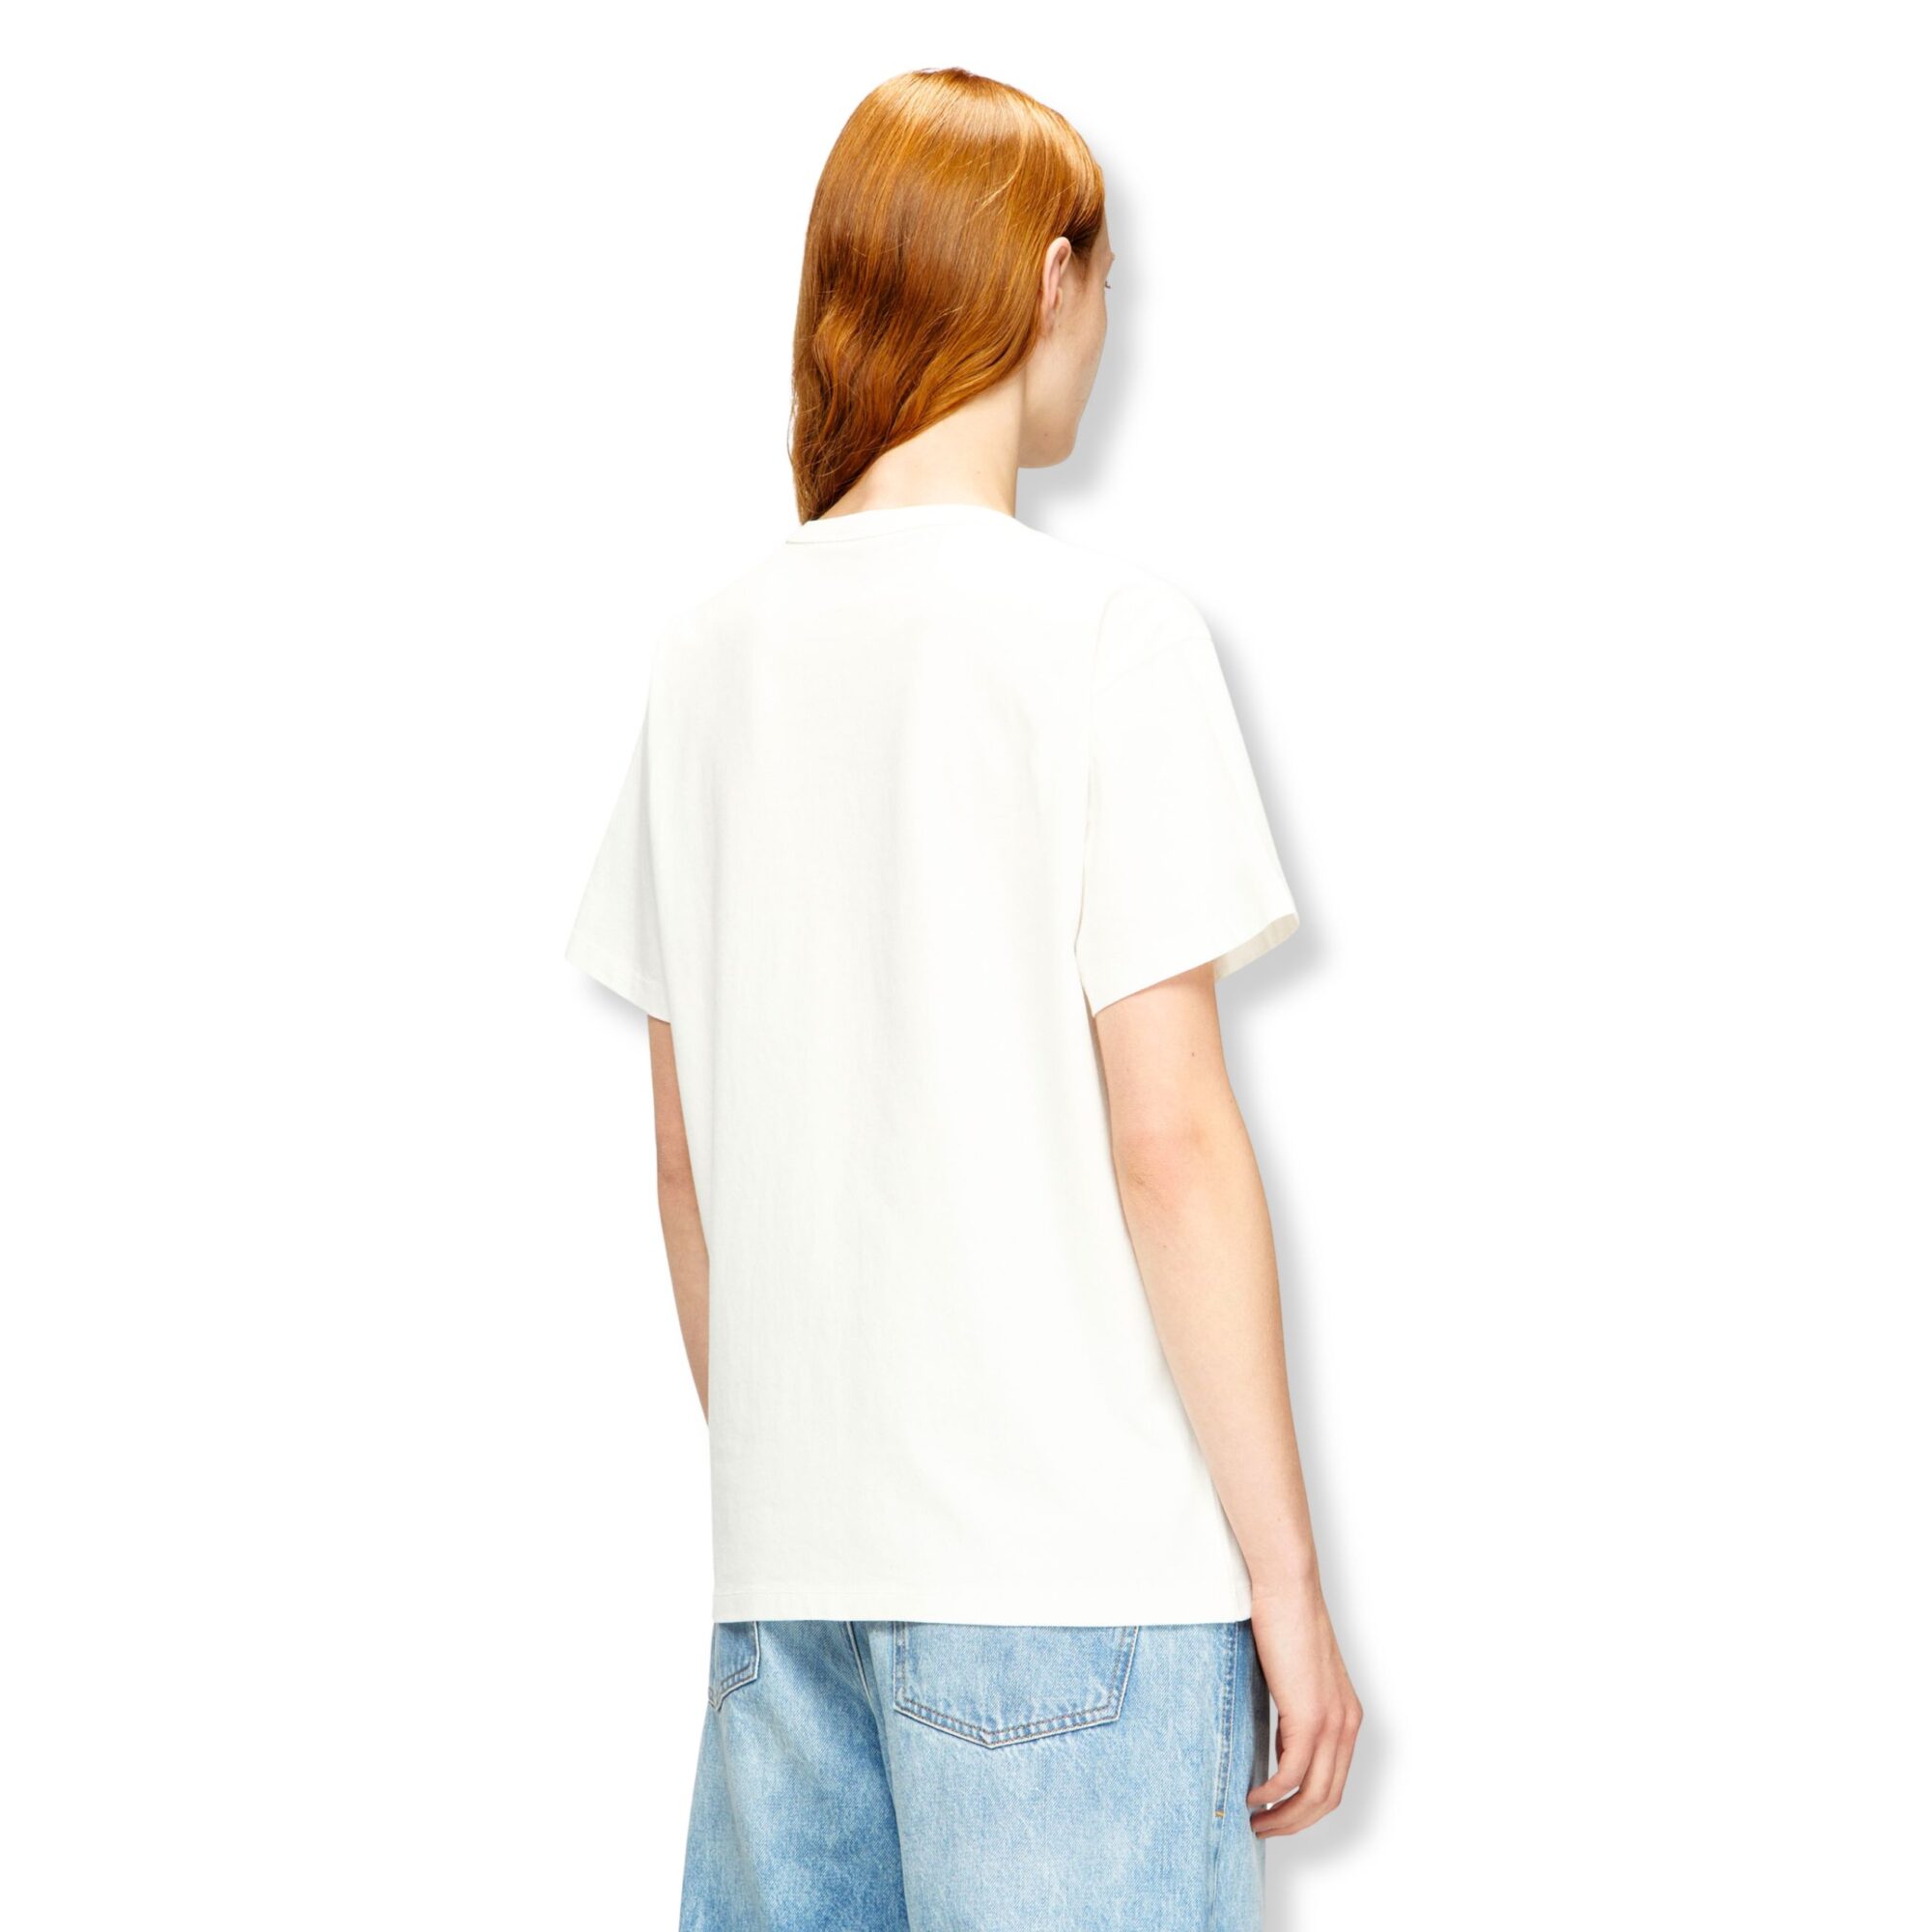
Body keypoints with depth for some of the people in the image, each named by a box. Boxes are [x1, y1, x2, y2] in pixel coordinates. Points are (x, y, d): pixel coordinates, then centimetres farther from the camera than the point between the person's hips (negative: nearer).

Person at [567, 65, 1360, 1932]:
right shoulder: (1101, 629, -8)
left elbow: (685, 1161, 11)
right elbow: (1169, 1141, -12)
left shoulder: (711, 653, 7)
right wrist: (1287, 1576, -6)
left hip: (784, 1562, 6)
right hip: (1076, 1558, -5)